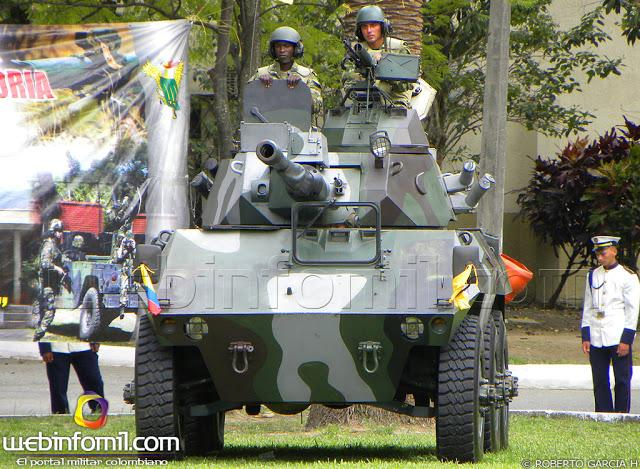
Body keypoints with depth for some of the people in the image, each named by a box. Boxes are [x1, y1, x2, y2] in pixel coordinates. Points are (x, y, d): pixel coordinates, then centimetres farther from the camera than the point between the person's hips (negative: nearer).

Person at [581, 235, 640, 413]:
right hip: (596, 338, 4)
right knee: (600, 382, 4)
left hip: (618, 338, -4)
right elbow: (587, 308, 14)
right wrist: (585, 337, 6)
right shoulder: (593, 276, 12)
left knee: (622, 381, -1)